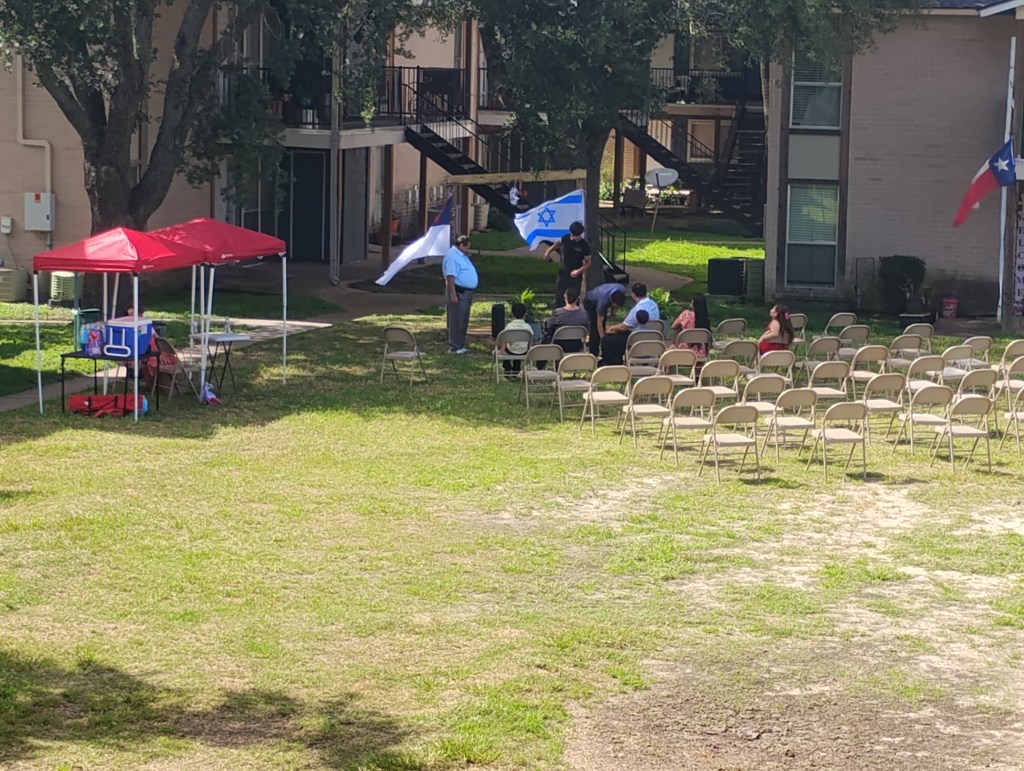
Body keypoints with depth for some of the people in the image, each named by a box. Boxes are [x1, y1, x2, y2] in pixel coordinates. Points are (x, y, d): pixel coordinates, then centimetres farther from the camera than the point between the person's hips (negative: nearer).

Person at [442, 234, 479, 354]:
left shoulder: (462, 256, 18)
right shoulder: (452, 256, -16)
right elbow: (450, 277, -23)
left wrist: (470, 295, 26)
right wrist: (453, 295, -28)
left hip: (466, 293, 10)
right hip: (458, 292, -10)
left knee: (463, 322, 14)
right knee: (456, 321, -8)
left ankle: (460, 346, 20)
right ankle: (454, 347, -6)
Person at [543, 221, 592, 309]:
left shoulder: (584, 246, -16)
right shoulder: (566, 238, -7)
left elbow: (588, 262, -8)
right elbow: (558, 244, 17)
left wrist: (579, 271, -23)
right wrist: (549, 250, 3)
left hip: (576, 276, -3)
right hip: (563, 274, 3)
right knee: (559, 298, 5)